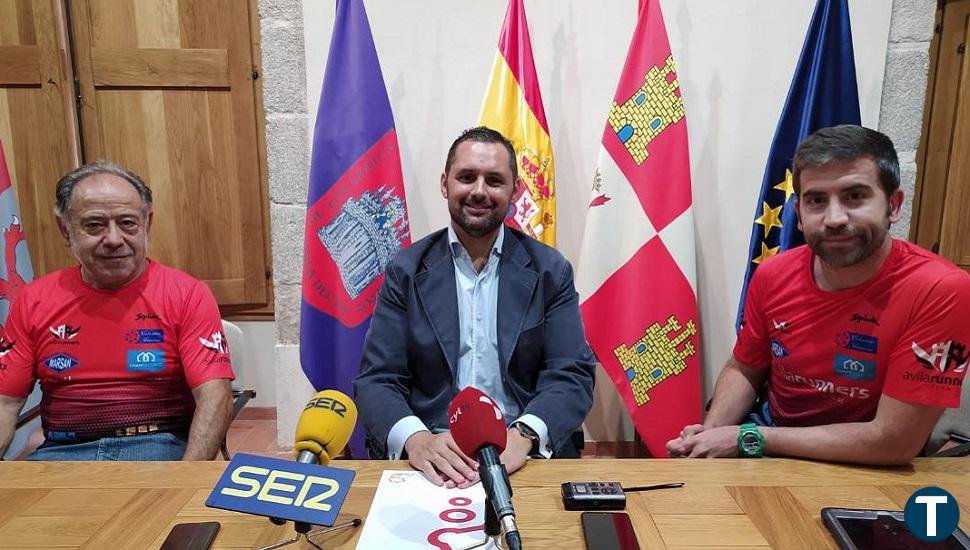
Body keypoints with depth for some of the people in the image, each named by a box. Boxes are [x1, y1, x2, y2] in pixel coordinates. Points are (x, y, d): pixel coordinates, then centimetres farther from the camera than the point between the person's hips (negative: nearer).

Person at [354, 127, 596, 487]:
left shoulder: (550, 271, 3)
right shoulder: (406, 271, 3)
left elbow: (572, 376, -2)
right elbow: (377, 380, -1)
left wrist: (523, 435, -22)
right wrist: (415, 439, -22)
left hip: (524, 457, 1)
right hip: (430, 457, 0)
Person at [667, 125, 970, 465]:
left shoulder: (940, 291, -21)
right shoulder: (773, 275, -8)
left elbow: (894, 441, -21)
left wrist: (747, 438, -19)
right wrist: (710, 434, -13)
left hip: (865, 471, -4)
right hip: (766, 440, 4)